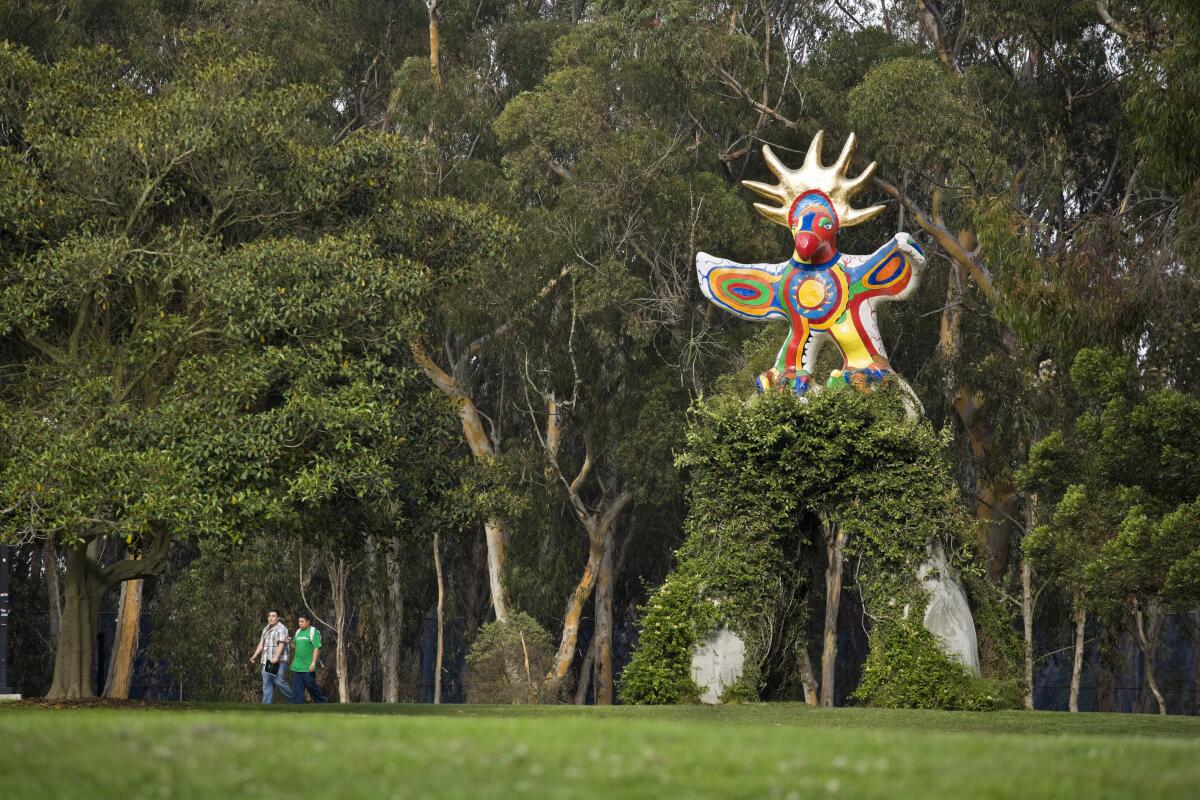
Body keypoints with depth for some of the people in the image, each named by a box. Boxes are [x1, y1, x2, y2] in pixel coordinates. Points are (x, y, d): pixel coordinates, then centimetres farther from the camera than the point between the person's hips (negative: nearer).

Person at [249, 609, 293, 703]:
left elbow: (281, 644, -17)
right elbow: (261, 644, 21)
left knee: (279, 681, -13)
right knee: (267, 684, 5)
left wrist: (276, 657, -28)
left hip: (278, 661, -8)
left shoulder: (281, 629, -7)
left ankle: (293, 699, 2)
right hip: (267, 661, 8)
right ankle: (267, 705, 5)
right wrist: (254, 656, 12)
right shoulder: (266, 629, 19)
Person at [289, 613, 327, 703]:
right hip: (296, 666, 7)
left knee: (311, 686, 0)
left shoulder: (314, 632, -8)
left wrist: (313, 663, -20)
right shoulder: (298, 632, 14)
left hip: (308, 668, -7)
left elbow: (317, 648, -14)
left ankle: (321, 702, 19)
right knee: (296, 689, 1)